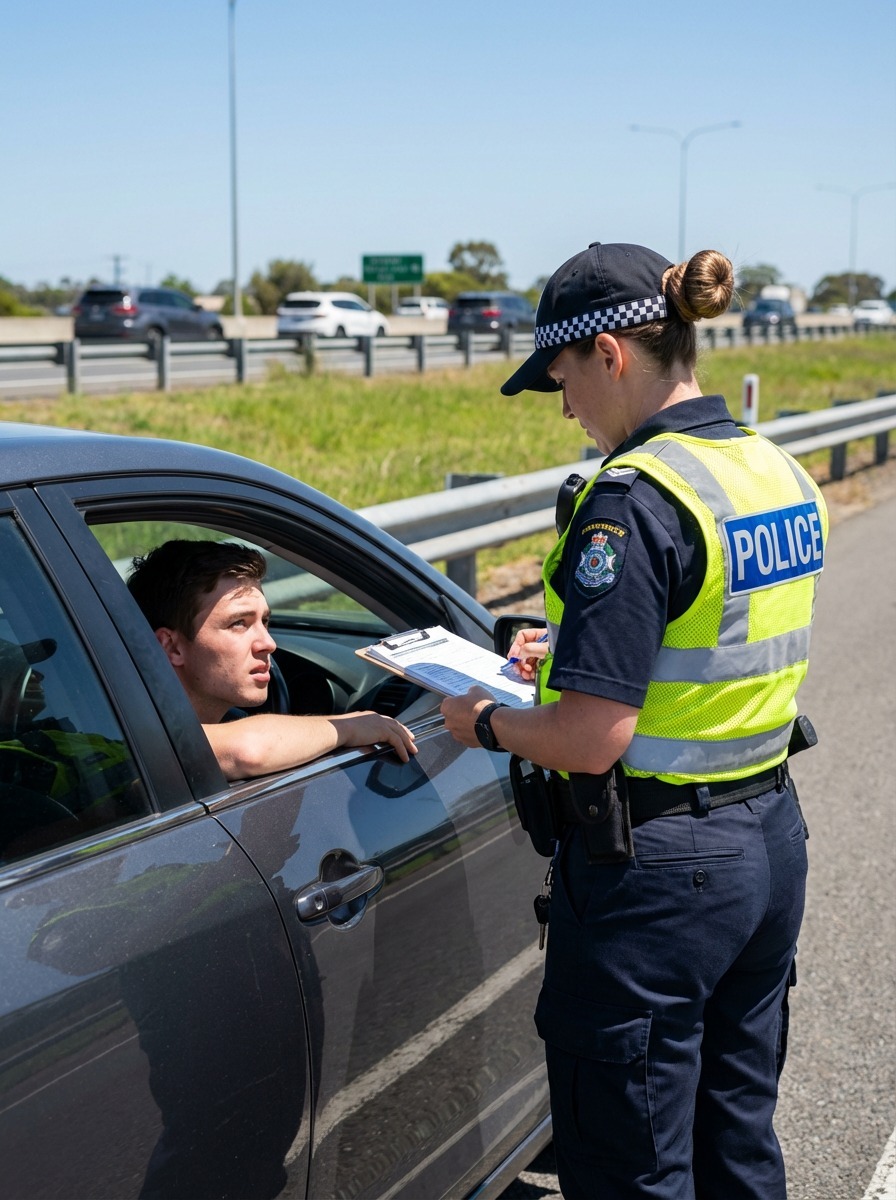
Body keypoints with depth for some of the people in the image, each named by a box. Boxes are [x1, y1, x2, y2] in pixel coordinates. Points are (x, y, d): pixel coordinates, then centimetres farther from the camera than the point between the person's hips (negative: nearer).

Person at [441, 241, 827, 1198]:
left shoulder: (633, 500, -22)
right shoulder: (776, 471, 5)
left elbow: (591, 740, -25)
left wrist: (487, 723, -7)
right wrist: (576, 650, 17)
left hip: (655, 872, -9)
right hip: (769, 842, 9)